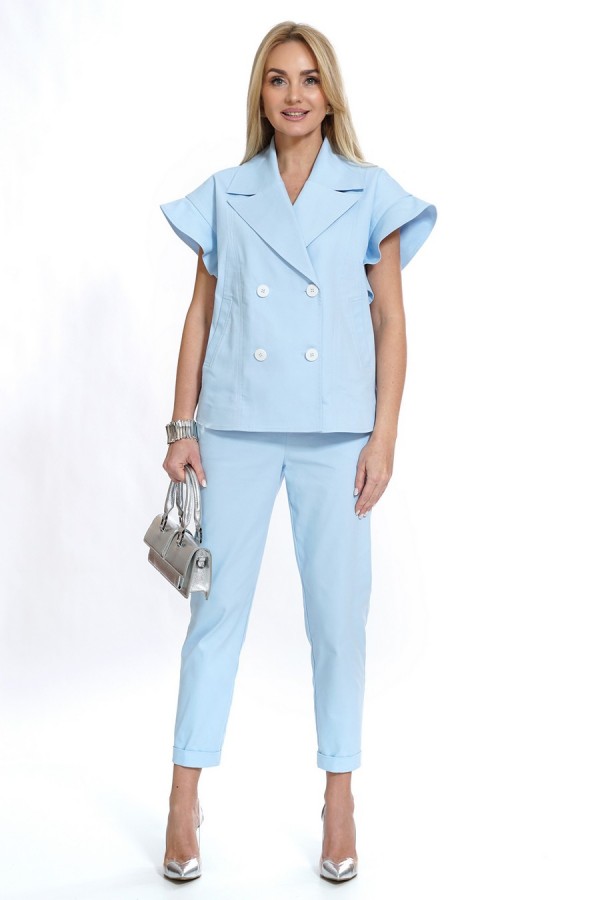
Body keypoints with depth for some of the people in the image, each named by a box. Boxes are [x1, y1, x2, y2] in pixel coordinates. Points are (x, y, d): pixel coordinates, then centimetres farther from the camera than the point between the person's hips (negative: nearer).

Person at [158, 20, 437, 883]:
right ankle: (184, 803, 13)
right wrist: (180, 427, 4)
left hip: (335, 432, -1)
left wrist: (385, 436, -4)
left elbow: (391, 322, 3)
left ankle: (340, 800, 18)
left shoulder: (371, 194, 4)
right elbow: (201, 313, 9)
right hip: (237, 428, 1)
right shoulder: (224, 196, 8)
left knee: (339, 615, 3)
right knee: (217, 609, 3)